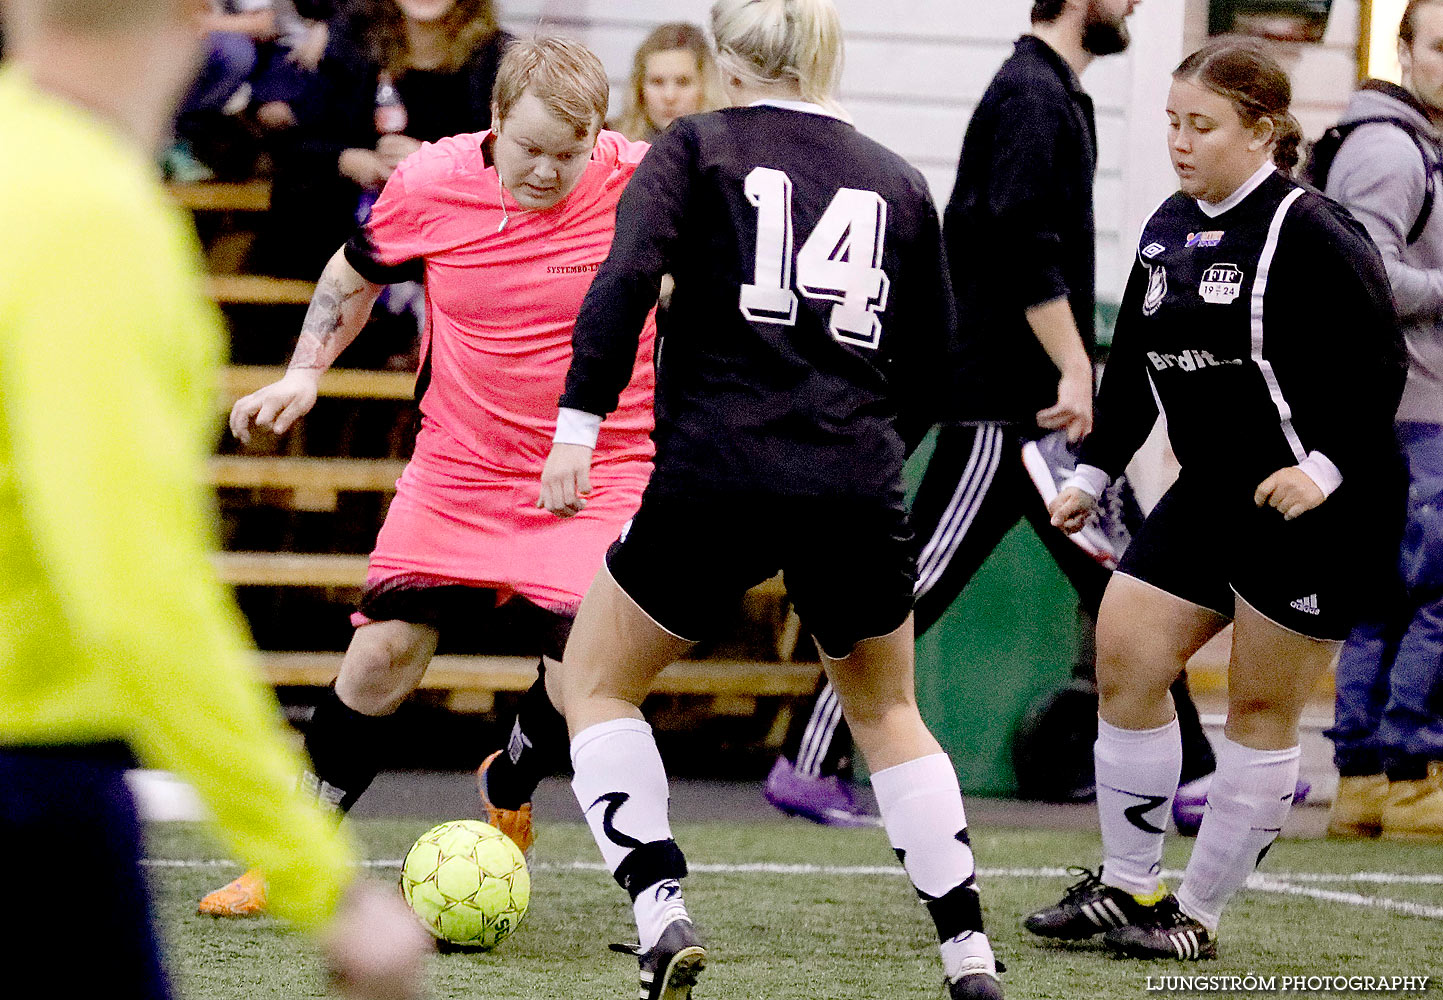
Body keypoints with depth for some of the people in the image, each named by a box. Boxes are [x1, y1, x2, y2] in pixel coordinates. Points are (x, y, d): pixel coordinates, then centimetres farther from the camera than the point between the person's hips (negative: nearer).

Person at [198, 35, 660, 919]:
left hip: (597, 475, -1)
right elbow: (357, 273, 11)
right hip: (457, 470, 2)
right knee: (385, 653, -5)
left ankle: (507, 794, 21)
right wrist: (304, 375, 3)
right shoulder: (429, 184, -9)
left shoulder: (640, 184, -15)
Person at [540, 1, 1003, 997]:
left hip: (715, 476, -3)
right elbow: (936, 361, 16)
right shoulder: (897, 181, 15)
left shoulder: (697, 147, 6)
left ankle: (660, 908, -2)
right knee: (887, 711, 24)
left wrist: (578, 423, -13)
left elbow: (625, 278, -10)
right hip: (860, 489, 3)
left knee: (596, 683, 16)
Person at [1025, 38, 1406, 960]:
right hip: (1209, 494, 8)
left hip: (1315, 505, -8)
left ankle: (1199, 913, 10)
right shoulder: (1170, 229, 8)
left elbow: (1381, 365, -16)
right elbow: (1135, 366, 17)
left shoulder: (1310, 234, -15)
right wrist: (1094, 474, 15)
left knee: (1262, 707, 1)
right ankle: (1130, 885, 12)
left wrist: (1326, 467, -24)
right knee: (1124, 657, 0)